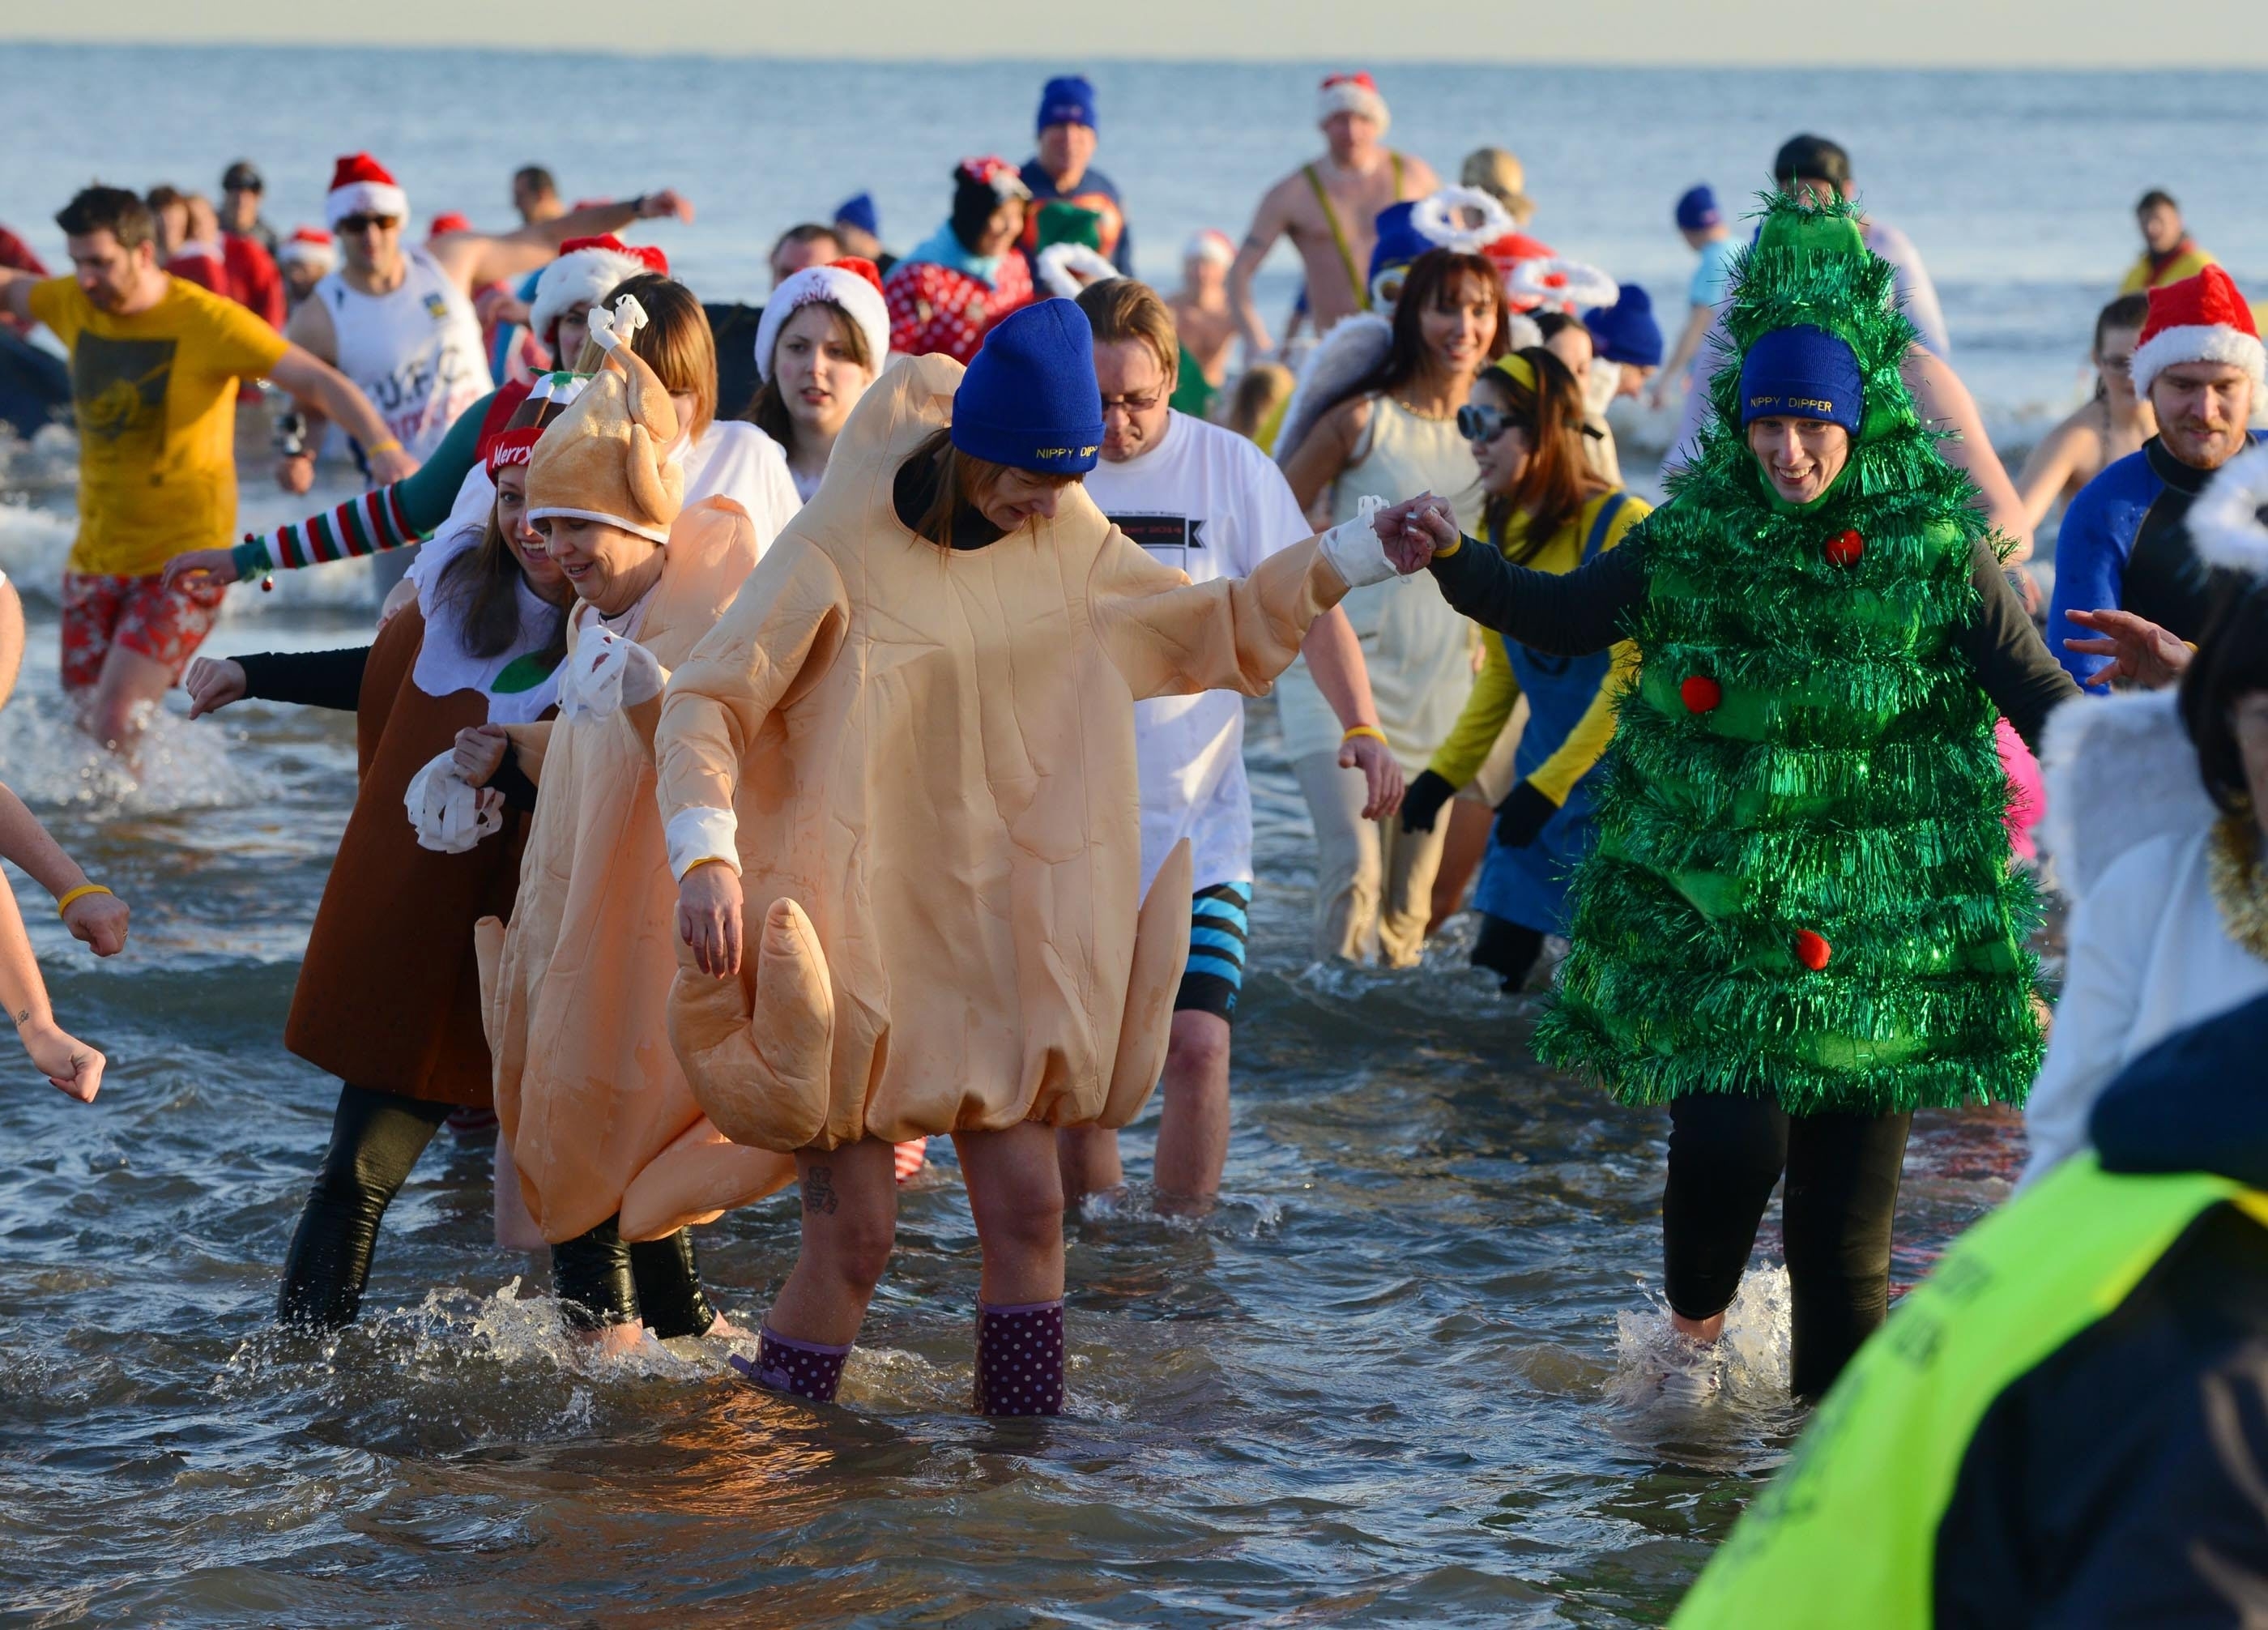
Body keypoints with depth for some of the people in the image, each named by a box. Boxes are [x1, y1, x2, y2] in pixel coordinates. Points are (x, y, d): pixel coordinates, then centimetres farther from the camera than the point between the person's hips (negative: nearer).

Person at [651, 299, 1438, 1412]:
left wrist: (1360, 555, 2)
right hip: (851, 929, -5)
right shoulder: (840, 554, -15)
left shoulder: (1061, 540, 3)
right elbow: (703, 704, -14)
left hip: (986, 933, 5)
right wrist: (706, 856, -29)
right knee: (854, 1235, -7)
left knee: (1027, 1207, -1)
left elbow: (1210, 628, 13)